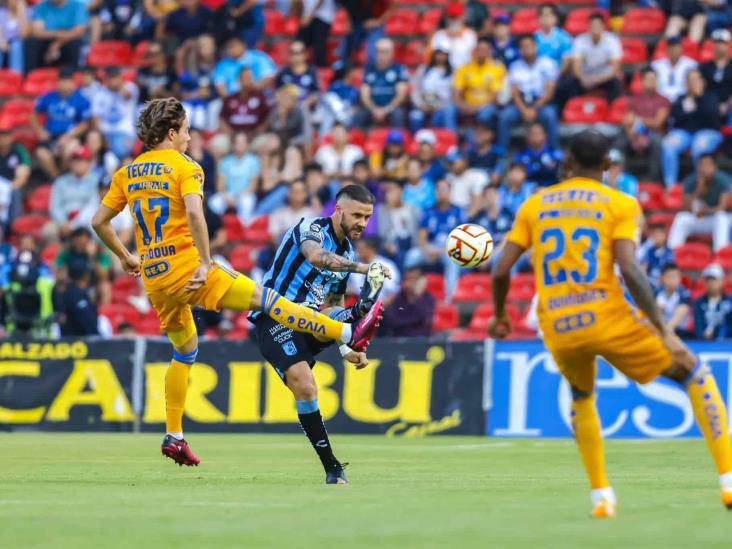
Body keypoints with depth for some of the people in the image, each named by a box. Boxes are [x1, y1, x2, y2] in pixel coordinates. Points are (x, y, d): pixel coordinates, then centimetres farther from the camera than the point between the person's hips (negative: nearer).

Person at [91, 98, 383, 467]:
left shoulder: (127, 173, 12)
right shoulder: (184, 167, -6)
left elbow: (99, 221, 13)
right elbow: (193, 212, -23)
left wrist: (124, 257, 25)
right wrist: (206, 263, -20)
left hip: (153, 279, 6)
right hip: (186, 267, -6)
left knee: (184, 351, 22)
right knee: (266, 300, -6)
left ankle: (174, 436, 20)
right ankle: (349, 334, -9)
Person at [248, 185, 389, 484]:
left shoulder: (347, 252, 16)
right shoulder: (311, 229, -8)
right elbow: (316, 257, -33)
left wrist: (345, 348, 12)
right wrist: (363, 267, -43)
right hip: (273, 317, -7)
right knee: (305, 387, -24)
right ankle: (331, 465, -19)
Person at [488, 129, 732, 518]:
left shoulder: (534, 205, 12)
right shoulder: (620, 204, 2)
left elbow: (501, 271, 8)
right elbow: (629, 270, -12)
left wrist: (499, 316, 26)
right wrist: (662, 329, -10)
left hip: (557, 329, 3)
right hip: (607, 318, -3)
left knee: (581, 397, 34)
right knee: (693, 372, 13)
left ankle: (601, 496, 22)